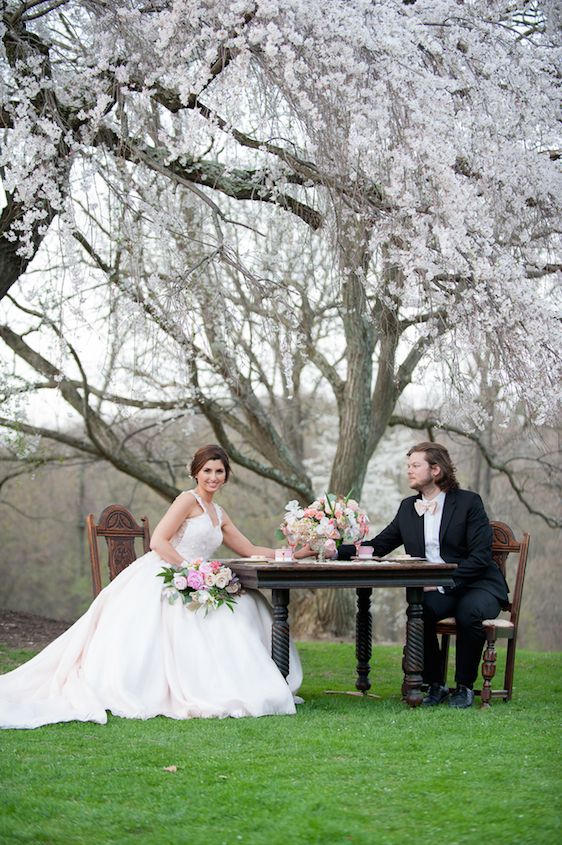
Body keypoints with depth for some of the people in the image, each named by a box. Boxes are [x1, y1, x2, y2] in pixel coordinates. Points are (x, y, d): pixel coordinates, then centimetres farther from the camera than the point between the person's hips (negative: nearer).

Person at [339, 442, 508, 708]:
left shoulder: (468, 502, -5)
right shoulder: (408, 507, 12)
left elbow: (481, 556, -12)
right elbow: (378, 546, 12)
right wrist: (336, 551, -2)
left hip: (477, 586, -3)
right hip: (433, 590, 4)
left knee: (469, 612, -36)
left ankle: (464, 686, -15)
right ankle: (435, 685, -12)